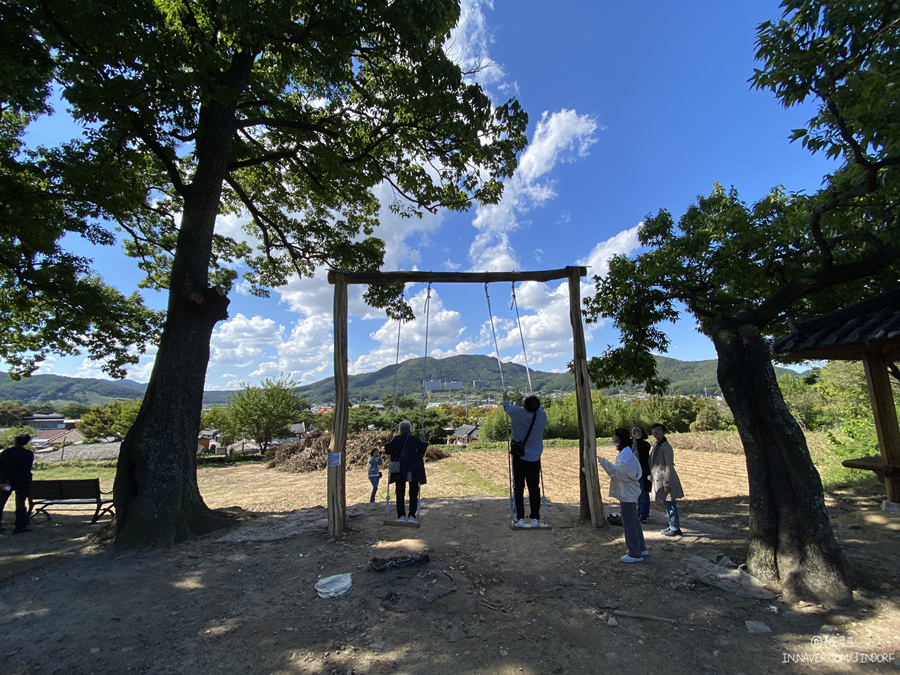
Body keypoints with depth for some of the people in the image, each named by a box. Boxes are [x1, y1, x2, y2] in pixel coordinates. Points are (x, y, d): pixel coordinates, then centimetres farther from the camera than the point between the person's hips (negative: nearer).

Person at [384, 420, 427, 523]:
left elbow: (388, 450, -5)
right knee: (413, 494, 8)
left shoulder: (396, 439, -2)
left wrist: (389, 441, 11)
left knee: (400, 493, 7)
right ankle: (412, 516, 2)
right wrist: (423, 441, 10)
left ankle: (401, 516, 1)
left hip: (399, 471, 0)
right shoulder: (416, 439, 0)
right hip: (413, 471, 0)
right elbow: (422, 450, -4)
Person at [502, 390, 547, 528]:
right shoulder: (542, 415, -9)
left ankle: (520, 518, 7)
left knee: (518, 488, 6)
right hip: (535, 458, 2)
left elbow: (507, 406, 6)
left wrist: (505, 399, 28)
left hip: (519, 457, -2)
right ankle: (535, 518, 13)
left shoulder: (518, 413, -15)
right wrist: (535, 403, 35)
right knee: (534, 488, 10)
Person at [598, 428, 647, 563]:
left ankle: (635, 554, 7)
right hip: (627, 492, 11)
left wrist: (603, 461, -32)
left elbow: (619, 472, -28)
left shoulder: (626, 454, -20)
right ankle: (640, 548, 32)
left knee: (629, 523, -2)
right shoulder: (626, 452, 12)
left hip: (627, 494, -11)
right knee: (633, 521, 20)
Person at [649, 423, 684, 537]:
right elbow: (652, 462, 18)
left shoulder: (666, 447, -18)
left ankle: (675, 529, 11)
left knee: (669, 505, 0)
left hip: (666, 480, -9)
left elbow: (669, 467, -20)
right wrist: (652, 476, 18)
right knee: (667, 505, 18)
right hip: (658, 479, 9)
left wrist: (666, 483, -20)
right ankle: (673, 526, 30)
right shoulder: (656, 445, 10)